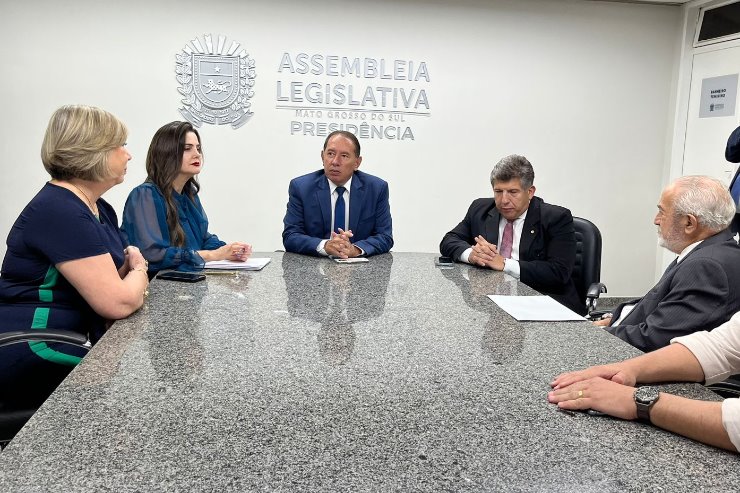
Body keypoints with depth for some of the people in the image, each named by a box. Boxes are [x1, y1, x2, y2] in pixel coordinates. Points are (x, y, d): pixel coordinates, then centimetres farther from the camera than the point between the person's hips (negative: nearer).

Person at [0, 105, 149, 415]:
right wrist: (139, 271, -5)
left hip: (63, 348, 9)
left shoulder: (101, 210, 11)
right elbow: (119, 302, -26)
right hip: (32, 362, -9)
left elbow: (107, 288, 15)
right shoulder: (59, 211, -21)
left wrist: (131, 276, -7)